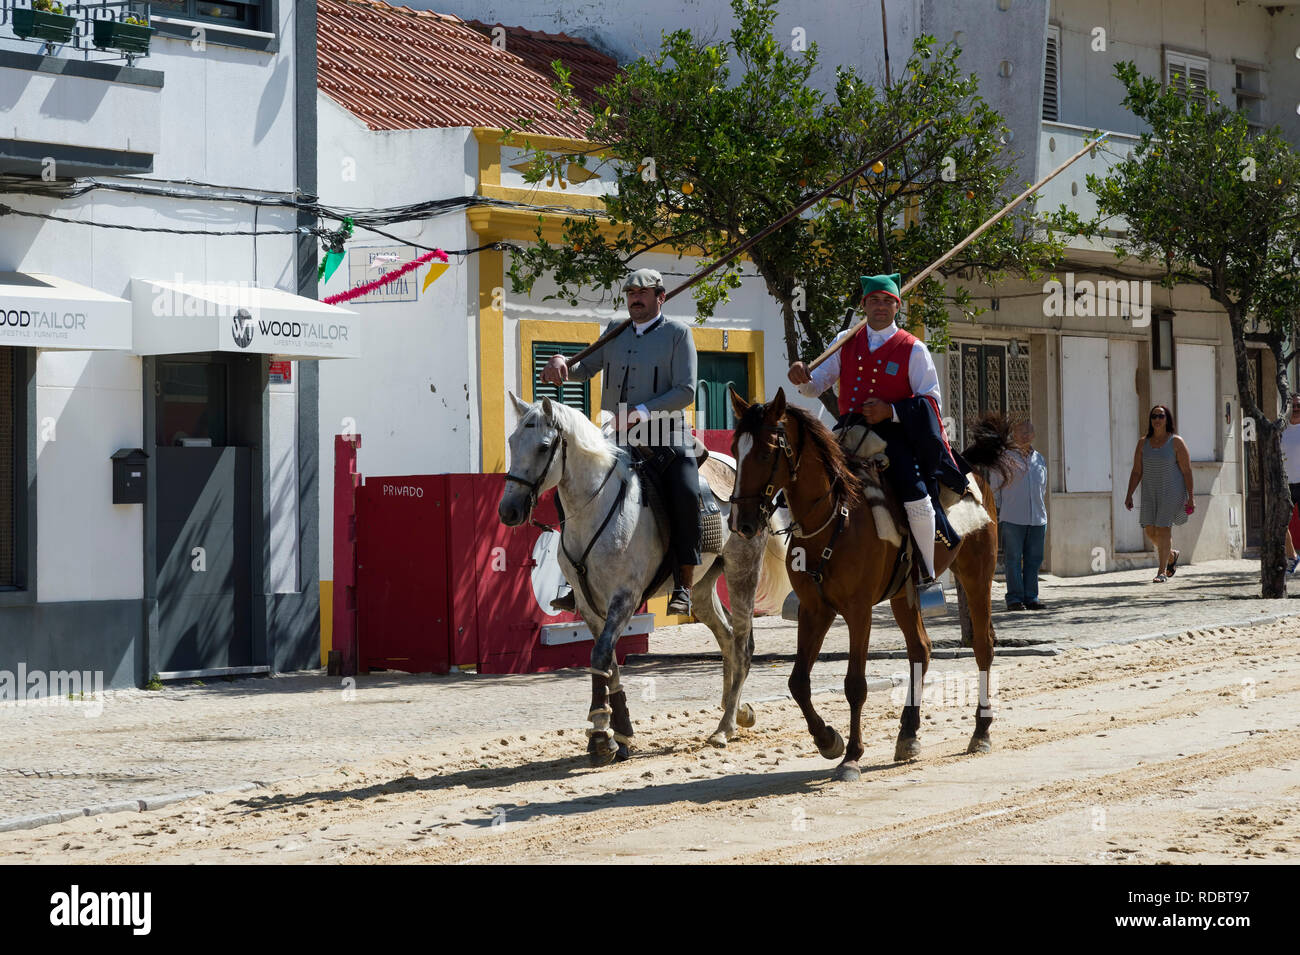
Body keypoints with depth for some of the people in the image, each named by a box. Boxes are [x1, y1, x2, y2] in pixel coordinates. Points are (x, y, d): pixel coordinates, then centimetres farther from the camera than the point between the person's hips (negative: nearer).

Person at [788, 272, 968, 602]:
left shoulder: (913, 349, 4)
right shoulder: (845, 343, 14)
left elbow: (931, 399, 1)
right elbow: (817, 385, 13)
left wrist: (891, 411, -14)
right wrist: (803, 378, -12)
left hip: (892, 434, -4)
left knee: (917, 496, -25)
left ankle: (928, 576, -6)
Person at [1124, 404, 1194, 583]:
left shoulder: (1176, 442, -7)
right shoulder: (1143, 443, 5)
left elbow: (1187, 471, -7)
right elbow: (1136, 472, 6)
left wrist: (1191, 497, -12)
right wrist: (1129, 495, -2)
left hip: (1172, 491, -4)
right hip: (1150, 492, 5)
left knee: (1163, 530, -11)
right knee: (1149, 530, 2)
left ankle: (1161, 572, -4)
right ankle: (1171, 555, 31)